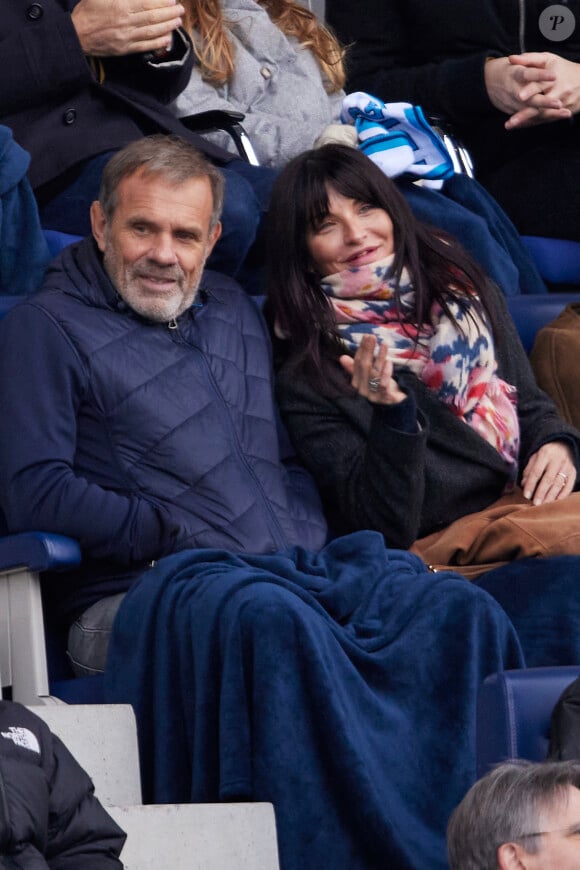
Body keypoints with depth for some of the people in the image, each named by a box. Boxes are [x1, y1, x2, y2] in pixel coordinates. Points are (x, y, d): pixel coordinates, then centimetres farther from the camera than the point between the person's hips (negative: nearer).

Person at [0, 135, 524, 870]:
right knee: (275, 620, -40)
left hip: (295, 567, 6)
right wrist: (176, 535, -8)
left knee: (460, 610, -22)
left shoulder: (234, 312, 27)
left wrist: (311, 542, 6)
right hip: (143, 589, -6)